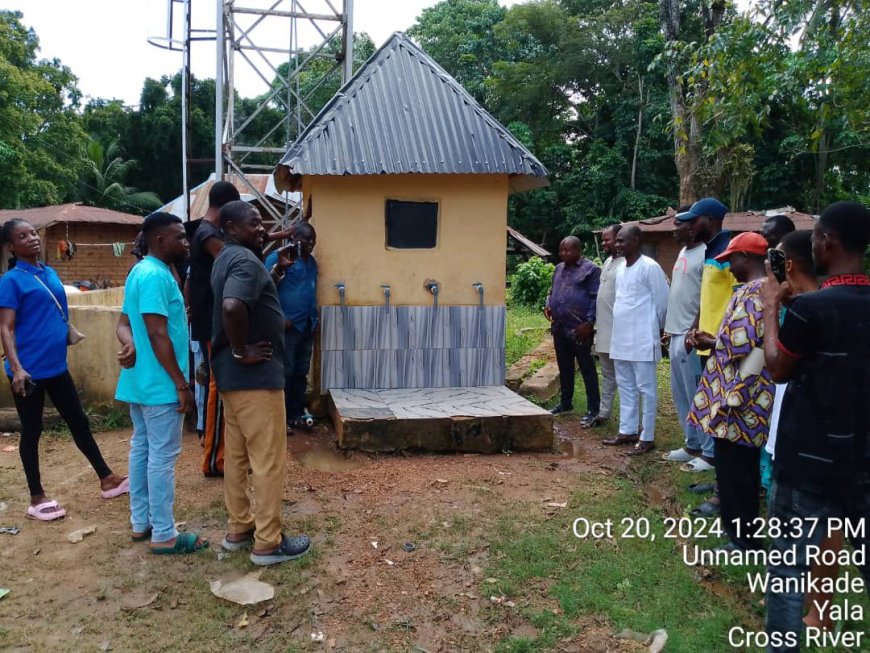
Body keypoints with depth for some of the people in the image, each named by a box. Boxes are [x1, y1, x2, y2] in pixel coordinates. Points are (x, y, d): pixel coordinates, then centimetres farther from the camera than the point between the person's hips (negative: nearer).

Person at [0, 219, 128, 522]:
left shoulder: (50, 273, 11)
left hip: (56, 366, 7)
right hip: (29, 370, -7)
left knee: (79, 422, 14)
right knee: (32, 431, 6)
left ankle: (107, 479, 25)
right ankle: (37, 498, 19)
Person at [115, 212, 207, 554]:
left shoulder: (140, 271, 15)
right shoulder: (157, 276, -19)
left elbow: (124, 323, 14)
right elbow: (158, 335, -23)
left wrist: (130, 345, -8)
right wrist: (182, 384, -19)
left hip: (140, 381, 10)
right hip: (159, 384, -10)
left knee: (142, 449, 15)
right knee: (162, 456, -3)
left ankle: (141, 523, 26)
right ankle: (164, 535, 5)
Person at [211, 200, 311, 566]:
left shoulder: (226, 258, 14)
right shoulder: (245, 260, -18)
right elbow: (233, 306, -36)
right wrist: (242, 352, -24)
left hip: (231, 375, 10)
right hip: (256, 376, -10)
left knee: (237, 454, 16)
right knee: (269, 459, -1)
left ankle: (239, 528, 28)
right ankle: (268, 543, 7)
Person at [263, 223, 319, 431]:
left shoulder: (312, 261, 16)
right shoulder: (278, 257, -6)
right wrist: (279, 269, -26)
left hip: (307, 326, 7)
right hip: (287, 326, -7)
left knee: (301, 373, 11)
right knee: (285, 373, -3)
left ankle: (296, 415, 19)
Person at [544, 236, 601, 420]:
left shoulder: (590, 269, -7)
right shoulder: (559, 269, 16)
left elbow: (596, 298, -12)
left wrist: (589, 323, -18)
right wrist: (548, 305, 6)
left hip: (579, 329, -7)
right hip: (559, 328, 7)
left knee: (587, 368, 0)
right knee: (564, 368, 16)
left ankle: (593, 408, 7)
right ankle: (565, 403, 28)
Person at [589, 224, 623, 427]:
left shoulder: (626, 264, -16)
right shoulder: (607, 262, 15)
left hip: (618, 330, -9)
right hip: (604, 329, 9)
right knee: (607, 374, 17)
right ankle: (603, 413, 26)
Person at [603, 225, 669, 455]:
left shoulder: (650, 267, -12)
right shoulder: (621, 268, 13)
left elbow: (662, 301, -9)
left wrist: (656, 328, 1)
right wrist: (620, 326, 17)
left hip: (642, 339, -8)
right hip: (621, 338, 8)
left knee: (645, 388, 0)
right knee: (625, 387, 14)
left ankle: (647, 437, 7)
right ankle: (627, 431, 24)